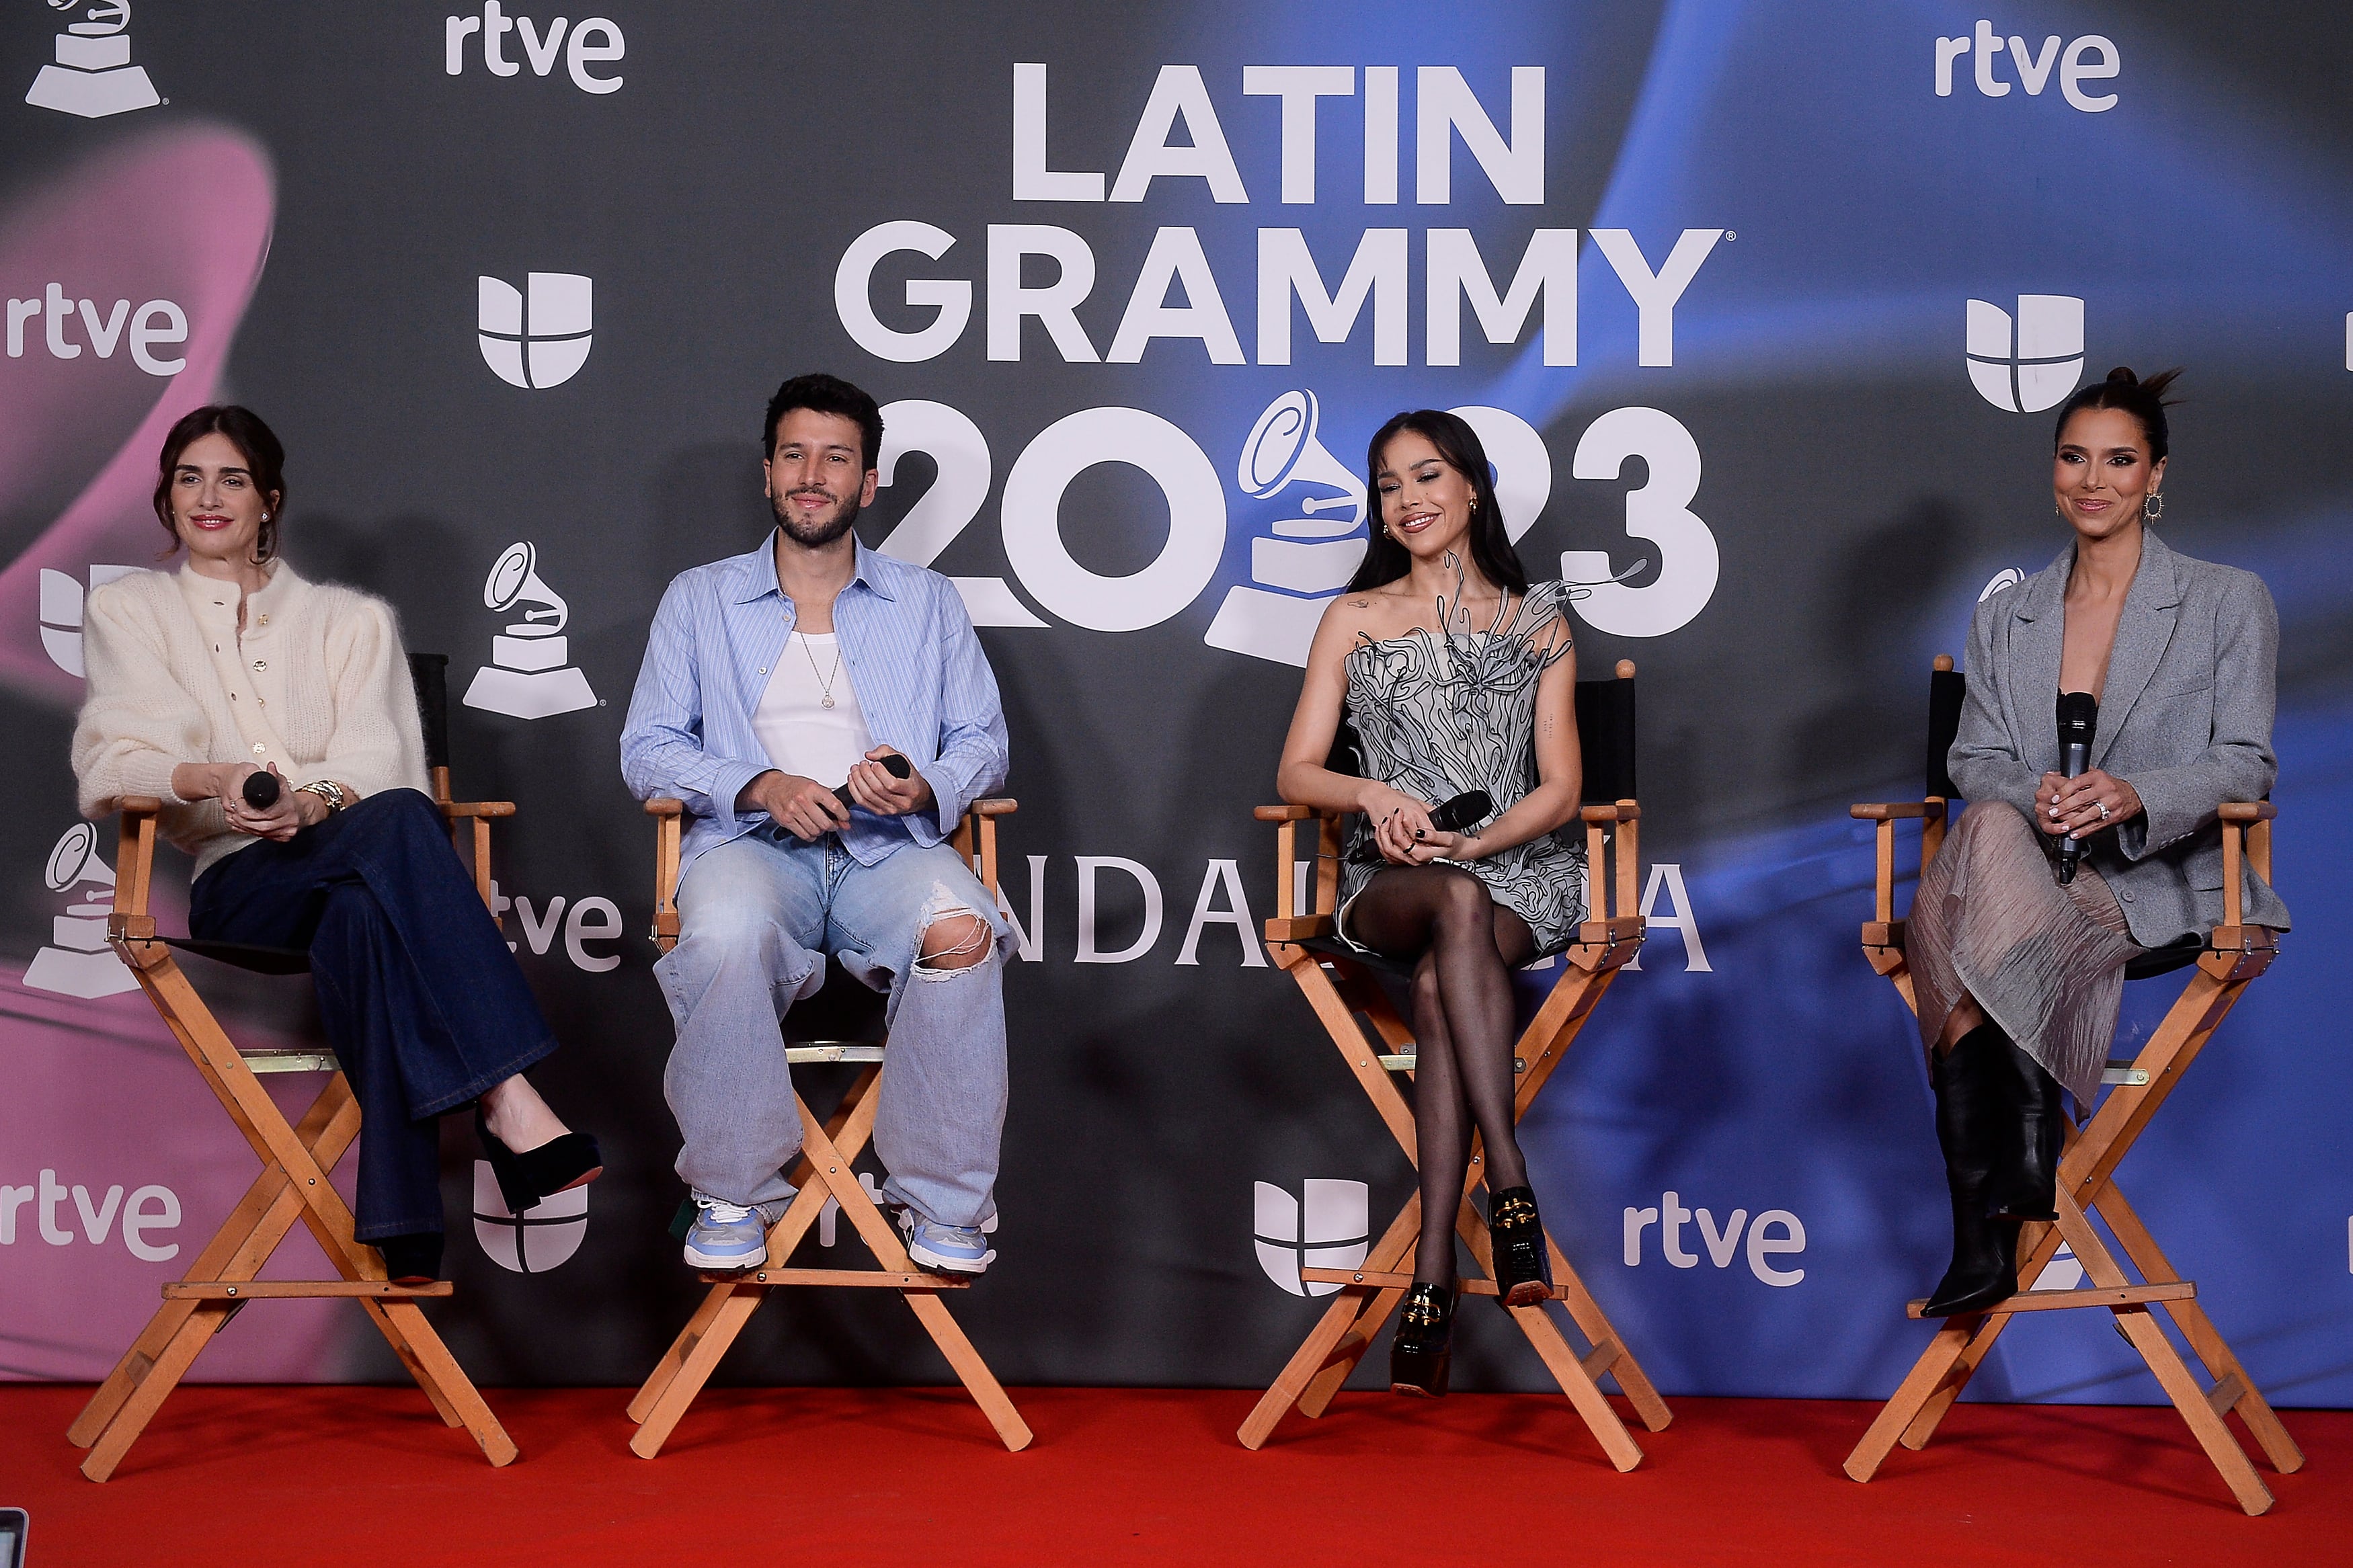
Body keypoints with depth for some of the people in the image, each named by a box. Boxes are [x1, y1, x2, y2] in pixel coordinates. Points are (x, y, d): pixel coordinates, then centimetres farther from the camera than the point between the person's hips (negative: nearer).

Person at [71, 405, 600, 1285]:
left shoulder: (348, 619, 24)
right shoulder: (127, 611, 22)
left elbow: (378, 760, 7)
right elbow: (111, 762, 4)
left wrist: (313, 800, -18)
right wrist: (213, 780, -19)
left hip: (354, 869, 1)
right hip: (239, 888, -1)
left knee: (363, 914, -41)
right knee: (398, 821, -38)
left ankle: (405, 1235, -52)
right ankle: (507, 1098, -52)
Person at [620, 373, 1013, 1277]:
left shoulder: (927, 603, 21)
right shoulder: (701, 600, 18)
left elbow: (983, 743, 15)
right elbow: (647, 751, 10)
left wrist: (924, 788, -10)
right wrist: (760, 786, -9)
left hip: (888, 848, 1)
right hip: (753, 843, -1)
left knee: (960, 930, -35)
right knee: (728, 933, -38)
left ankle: (944, 1201, -22)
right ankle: (735, 1193, -20)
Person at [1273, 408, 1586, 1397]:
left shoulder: (1537, 621, 15)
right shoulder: (1354, 619, 16)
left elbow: (1559, 789, 7)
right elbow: (1296, 774, 9)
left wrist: (1475, 840, -12)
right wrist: (1376, 796, -14)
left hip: (1519, 873, 0)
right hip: (1388, 880, 0)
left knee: (1438, 987, -36)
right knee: (1457, 906, -39)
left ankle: (1433, 1269, -42)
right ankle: (1510, 1184, -45)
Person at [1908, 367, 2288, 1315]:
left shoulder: (2228, 601, 8)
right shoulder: (2004, 619, 19)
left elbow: (2245, 764, 0)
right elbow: (1976, 762, 11)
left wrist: (2134, 797, -21)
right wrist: (2033, 800, -14)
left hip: (2163, 886, -3)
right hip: (2032, 879, 3)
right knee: (1992, 826, -36)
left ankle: (1986, 1214, -33)